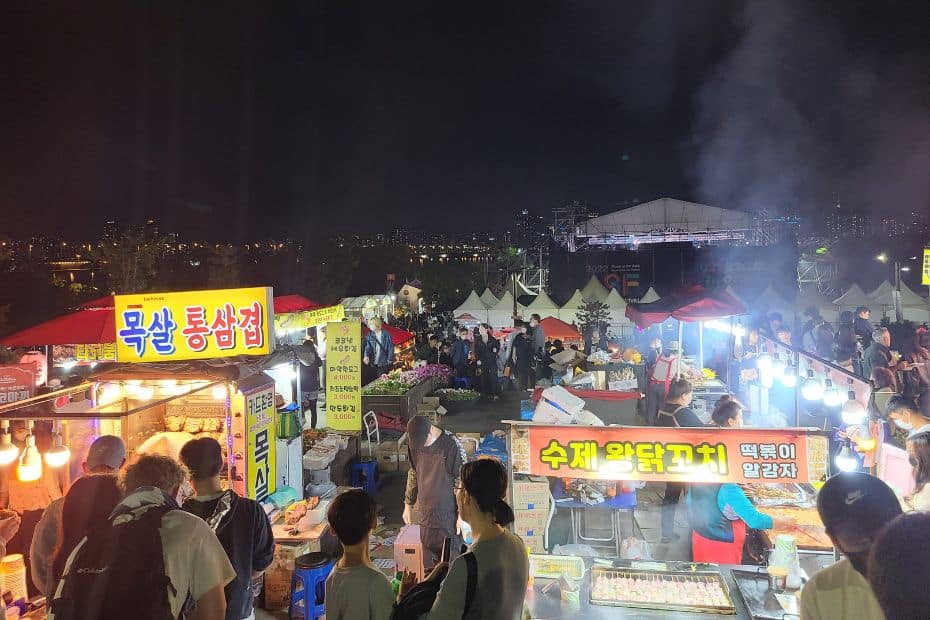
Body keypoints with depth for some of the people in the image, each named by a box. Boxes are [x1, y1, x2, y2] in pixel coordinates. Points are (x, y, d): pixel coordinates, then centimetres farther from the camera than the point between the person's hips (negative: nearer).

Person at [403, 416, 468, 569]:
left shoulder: (452, 445, -18)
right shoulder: (414, 444, -1)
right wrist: (408, 504, 14)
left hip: (449, 515, -5)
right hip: (426, 514, 5)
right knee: (429, 565, 12)